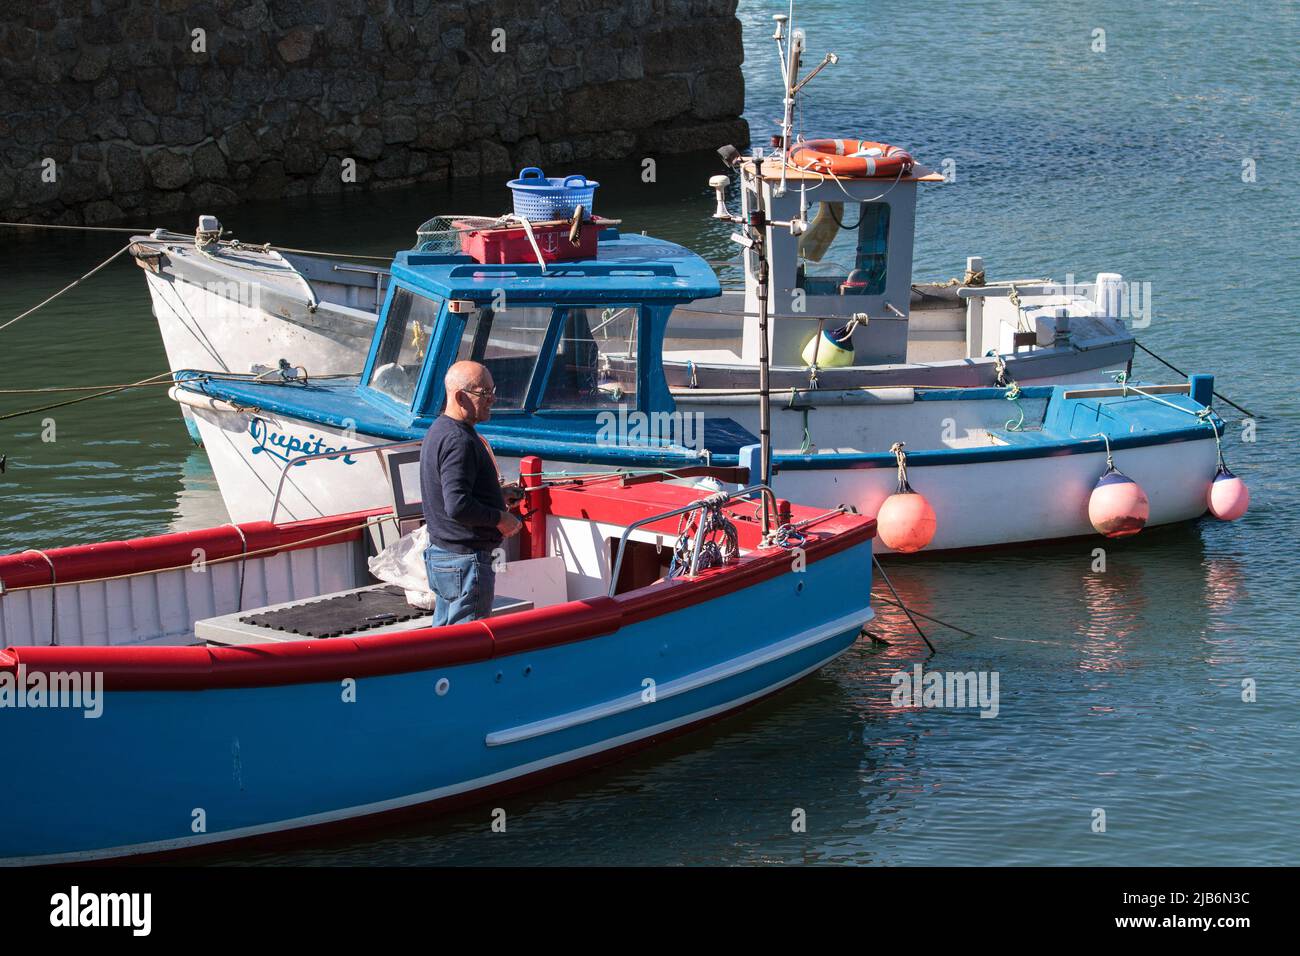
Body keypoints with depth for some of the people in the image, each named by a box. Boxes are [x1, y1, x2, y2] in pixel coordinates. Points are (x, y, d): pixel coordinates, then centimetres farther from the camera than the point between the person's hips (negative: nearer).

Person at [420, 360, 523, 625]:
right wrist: (500, 518, -15)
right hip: (466, 561, -11)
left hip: (439, 552, 11)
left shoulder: (439, 429, 12)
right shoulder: (459, 441, -21)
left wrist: (497, 496, 12)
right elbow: (458, 506, -29)